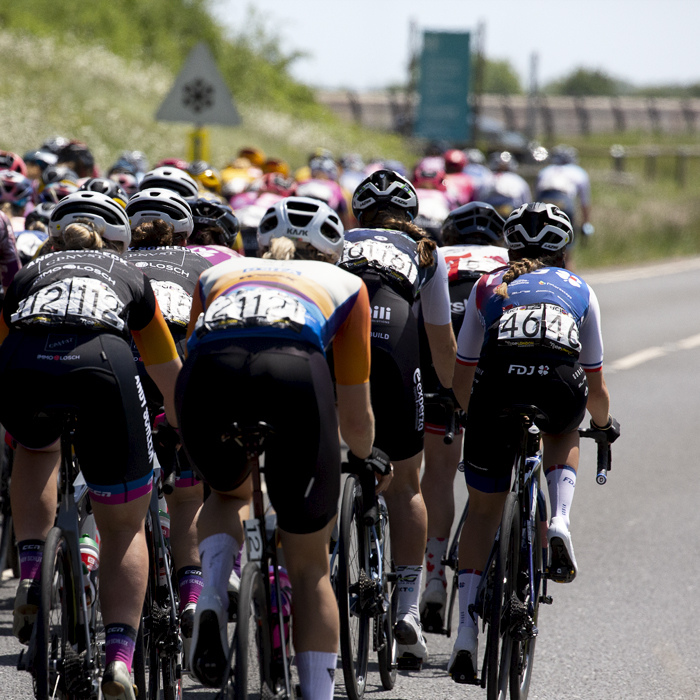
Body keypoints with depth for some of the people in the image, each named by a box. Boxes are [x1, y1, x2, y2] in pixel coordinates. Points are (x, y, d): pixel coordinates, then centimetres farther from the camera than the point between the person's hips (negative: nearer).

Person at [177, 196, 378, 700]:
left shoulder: (217, 275, 38)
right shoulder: (344, 284, 35)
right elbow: (356, 419, 37)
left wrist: (196, 452, 64)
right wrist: (367, 457, 58)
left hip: (210, 373, 2)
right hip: (295, 370, -2)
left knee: (230, 491, 34)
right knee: (310, 566, 14)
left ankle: (213, 597, 7)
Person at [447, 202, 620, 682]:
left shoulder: (487, 287, 32)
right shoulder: (580, 291, 32)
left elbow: (462, 377, 36)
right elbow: (596, 387, 37)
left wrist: (472, 415, 57)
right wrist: (605, 424, 58)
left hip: (497, 382, 0)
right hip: (560, 386, 0)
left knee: (483, 511, 17)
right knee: (564, 435, 38)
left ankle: (467, 632, 7)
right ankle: (559, 524, 10)